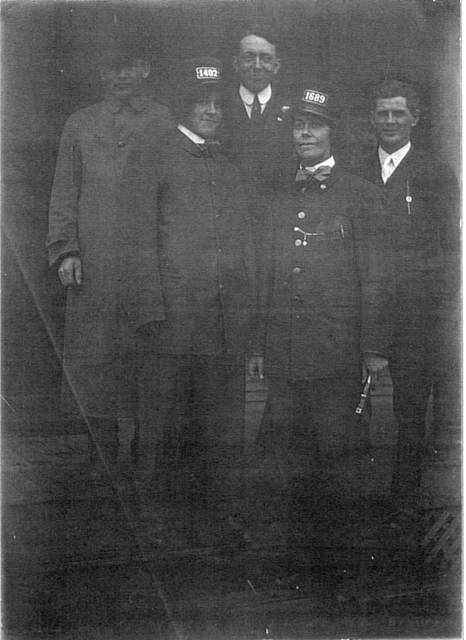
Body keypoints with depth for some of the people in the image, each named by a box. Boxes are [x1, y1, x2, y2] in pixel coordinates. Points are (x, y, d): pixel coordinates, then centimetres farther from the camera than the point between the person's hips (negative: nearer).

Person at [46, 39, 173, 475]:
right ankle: (104, 455, 12)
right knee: (87, 358, 0)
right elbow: (63, 192, 12)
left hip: (150, 263, -1)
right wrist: (64, 249, 0)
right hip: (92, 266, 2)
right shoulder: (79, 124, 14)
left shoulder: (167, 124, 10)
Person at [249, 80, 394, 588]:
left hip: (337, 351, -4)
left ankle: (343, 561, 14)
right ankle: (302, 555, 22)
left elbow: (376, 278, -1)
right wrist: (259, 345, 13)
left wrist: (375, 347, -7)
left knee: (338, 458, 0)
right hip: (284, 351, 4)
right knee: (294, 460, 9)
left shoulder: (360, 195, 2)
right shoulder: (280, 195, 15)